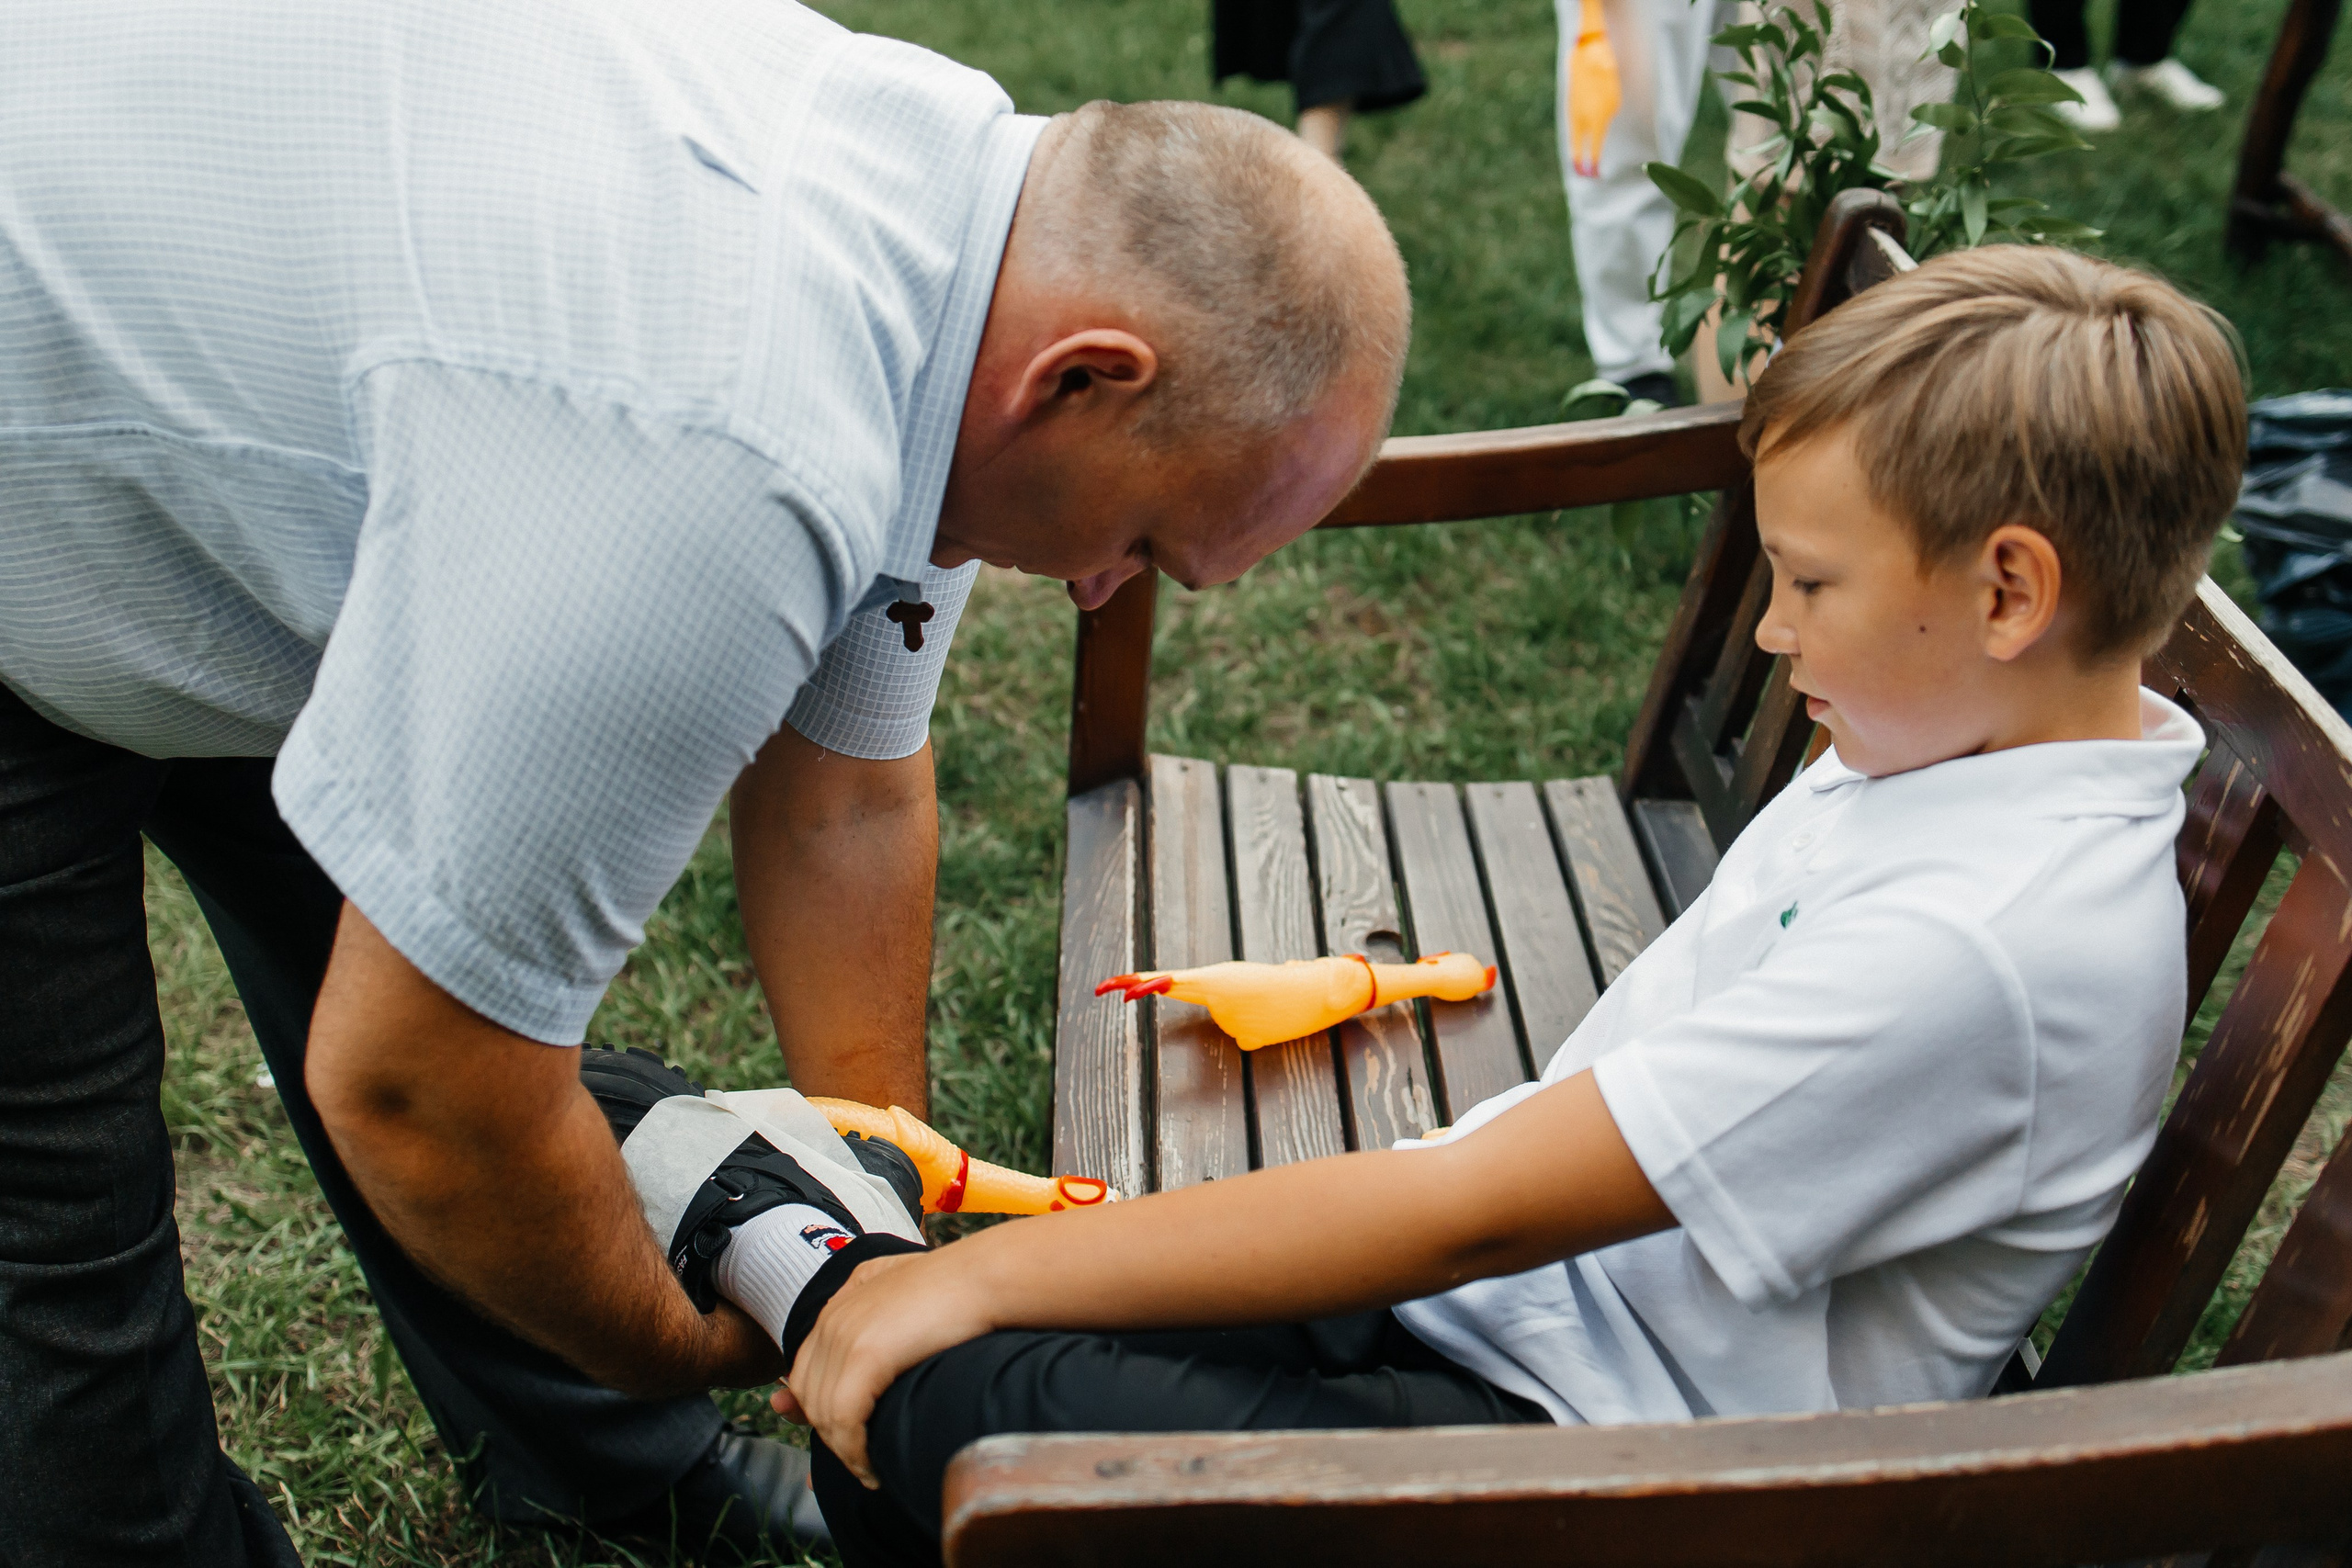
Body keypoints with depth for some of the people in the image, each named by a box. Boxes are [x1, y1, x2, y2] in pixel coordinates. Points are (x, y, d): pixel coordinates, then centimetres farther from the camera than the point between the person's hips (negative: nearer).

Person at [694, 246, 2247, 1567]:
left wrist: (984, 1275, -18)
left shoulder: (1978, 943, -25)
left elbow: (1472, 1207, -25)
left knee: (951, 1403, -22)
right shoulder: (1954, 748, 4)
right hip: (1518, 1296, 8)